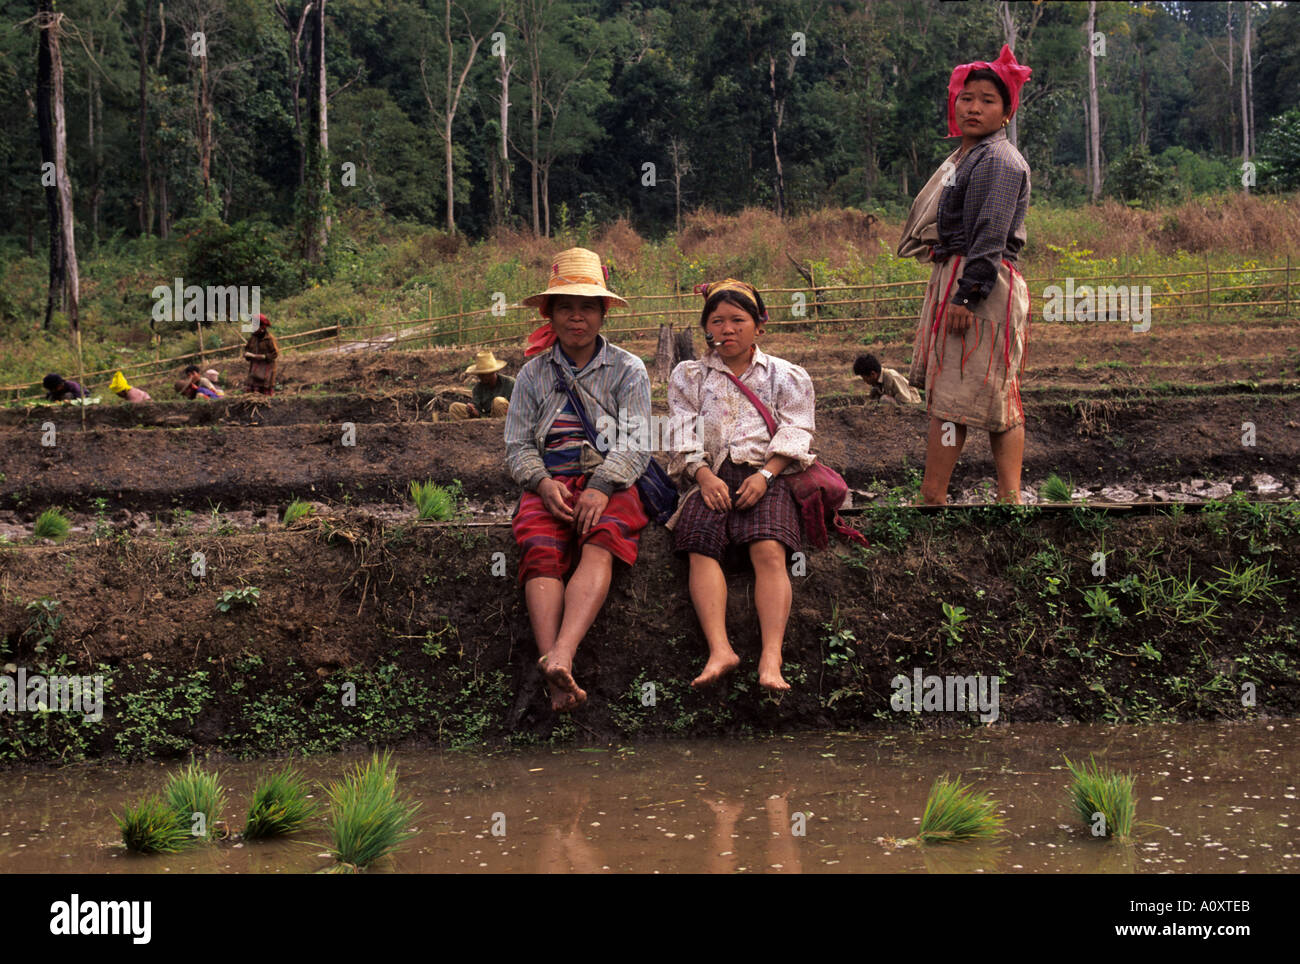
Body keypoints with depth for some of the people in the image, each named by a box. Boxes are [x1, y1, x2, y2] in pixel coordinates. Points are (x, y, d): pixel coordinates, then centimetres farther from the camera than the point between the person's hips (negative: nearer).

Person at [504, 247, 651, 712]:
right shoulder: (533, 373, 19)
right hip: (549, 482, 2)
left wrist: (601, 487, -18)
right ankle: (557, 675, -49)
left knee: (600, 545, -34)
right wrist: (543, 483, -10)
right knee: (541, 551, -30)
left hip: (610, 482, -1)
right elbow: (518, 446, 12)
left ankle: (561, 654, -56)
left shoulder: (627, 369, 12)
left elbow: (634, 443, 0)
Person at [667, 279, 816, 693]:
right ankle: (719, 650, -44)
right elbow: (684, 433, 11)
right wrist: (705, 476, -9)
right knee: (701, 546, -29)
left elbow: (793, 433, 9)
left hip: (765, 474, -1)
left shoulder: (786, 375, 20)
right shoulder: (689, 376, 24)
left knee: (769, 549, -29)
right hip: (710, 475, 1)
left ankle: (771, 659, -43)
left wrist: (765, 474, -10)